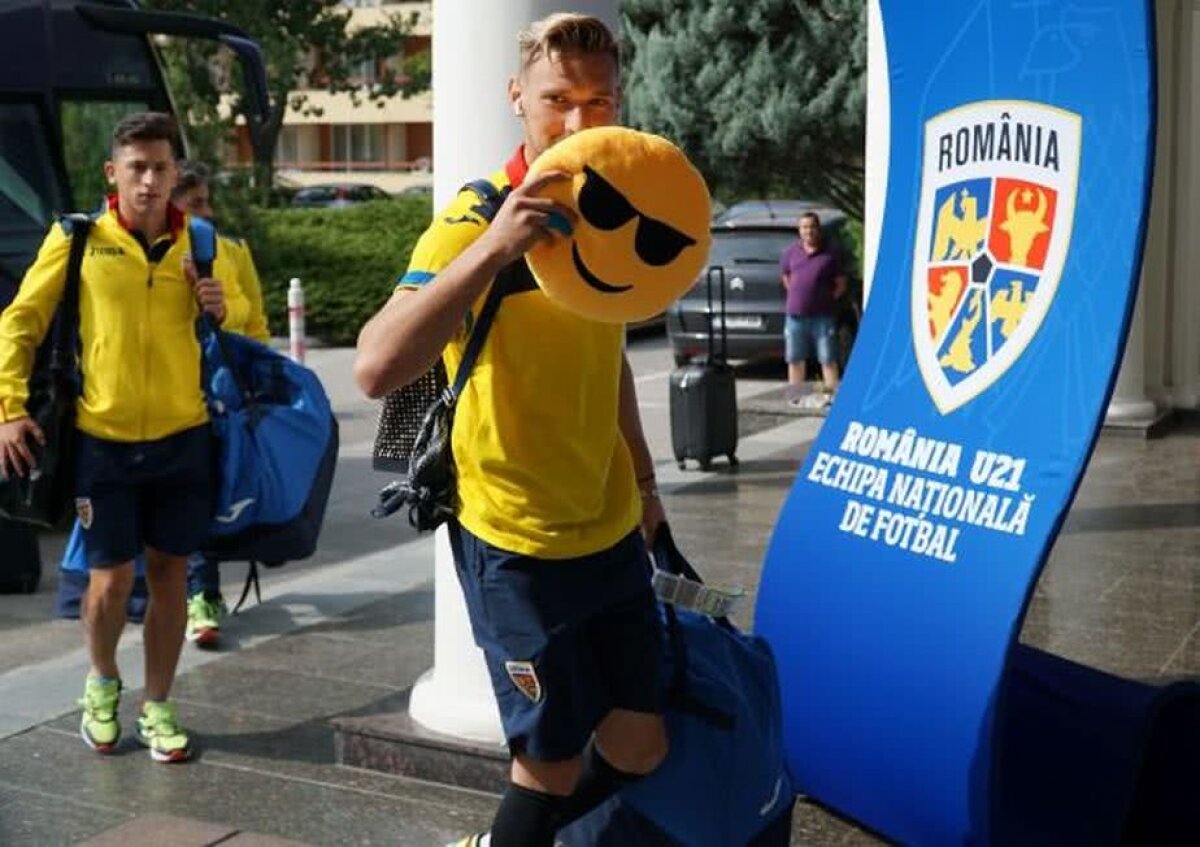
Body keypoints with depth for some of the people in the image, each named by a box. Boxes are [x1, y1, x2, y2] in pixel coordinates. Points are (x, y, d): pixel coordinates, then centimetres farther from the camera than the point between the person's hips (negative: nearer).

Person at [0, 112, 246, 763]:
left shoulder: (198, 244, 3)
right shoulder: (78, 237, -4)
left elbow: (237, 313, 17)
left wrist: (223, 306, -6)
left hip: (182, 437, 2)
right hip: (102, 439, -2)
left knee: (168, 573, 8)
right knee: (112, 579, 1)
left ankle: (157, 707, 23)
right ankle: (102, 683, 30)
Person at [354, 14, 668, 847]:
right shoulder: (475, 220, -18)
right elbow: (377, 369, -34)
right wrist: (493, 246, -43)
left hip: (612, 531, 7)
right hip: (519, 544, -7)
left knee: (639, 748, 12)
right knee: (554, 763, 4)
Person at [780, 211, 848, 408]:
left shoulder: (829, 254, 0)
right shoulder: (791, 252, 7)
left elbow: (841, 284, 7)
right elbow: (784, 275, 21)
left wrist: (829, 299, 0)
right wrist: (796, 294, 12)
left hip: (823, 316, -3)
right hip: (796, 315, 3)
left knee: (828, 359, -2)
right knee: (795, 359, 9)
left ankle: (831, 395, 4)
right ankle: (796, 397, 18)